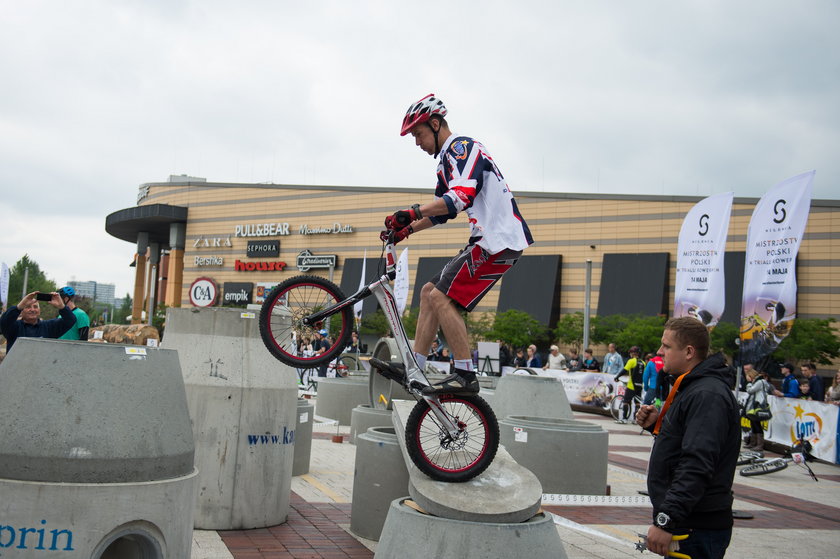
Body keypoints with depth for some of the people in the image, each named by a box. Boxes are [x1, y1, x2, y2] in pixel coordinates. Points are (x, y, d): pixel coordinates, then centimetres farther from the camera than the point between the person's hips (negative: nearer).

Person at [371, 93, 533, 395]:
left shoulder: (462, 147, -10)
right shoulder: (449, 158, 22)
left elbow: (462, 195, -28)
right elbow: (442, 209, 29)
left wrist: (413, 212, -34)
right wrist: (407, 229, 18)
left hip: (499, 240, -11)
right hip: (487, 241, 11)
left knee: (442, 298, -16)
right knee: (430, 291, 10)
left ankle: (465, 375, -14)